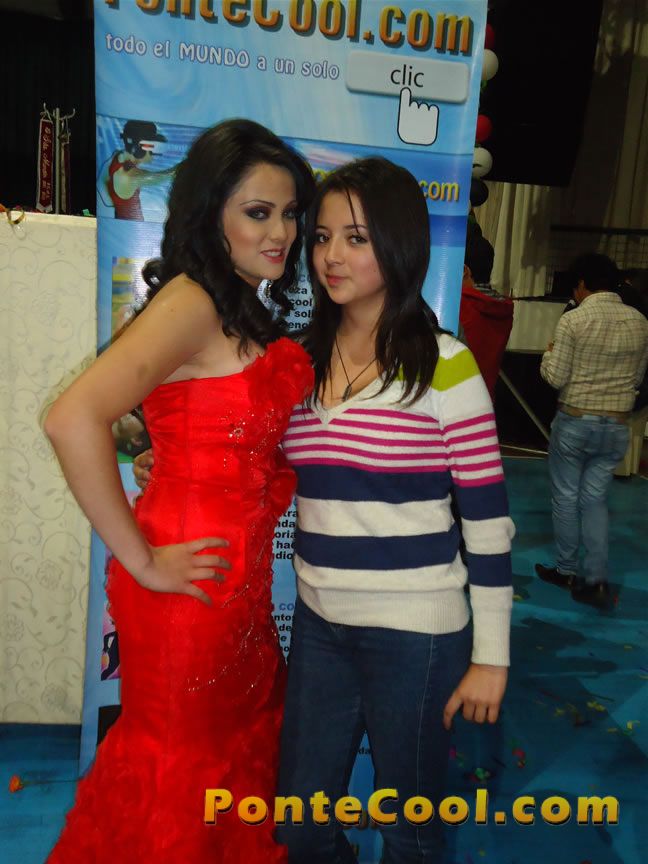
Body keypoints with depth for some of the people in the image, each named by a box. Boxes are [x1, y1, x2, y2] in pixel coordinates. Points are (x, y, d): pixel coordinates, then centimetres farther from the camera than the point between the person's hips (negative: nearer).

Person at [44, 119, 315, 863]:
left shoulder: (247, 311, 9)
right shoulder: (191, 303, -18)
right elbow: (73, 419, -30)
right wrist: (140, 561, -22)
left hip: (240, 580, 8)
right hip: (191, 585, -8)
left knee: (237, 743, 24)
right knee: (177, 766, 14)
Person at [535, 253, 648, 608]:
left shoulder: (573, 320, -13)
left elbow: (555, 377, -11)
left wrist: (549, 354, 7)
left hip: (575, 420, -4)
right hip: (617, 425, 4)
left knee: (566, 496, 11)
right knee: (595, 499, 12)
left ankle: (567, 570, 23)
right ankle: (596, 579, 8)